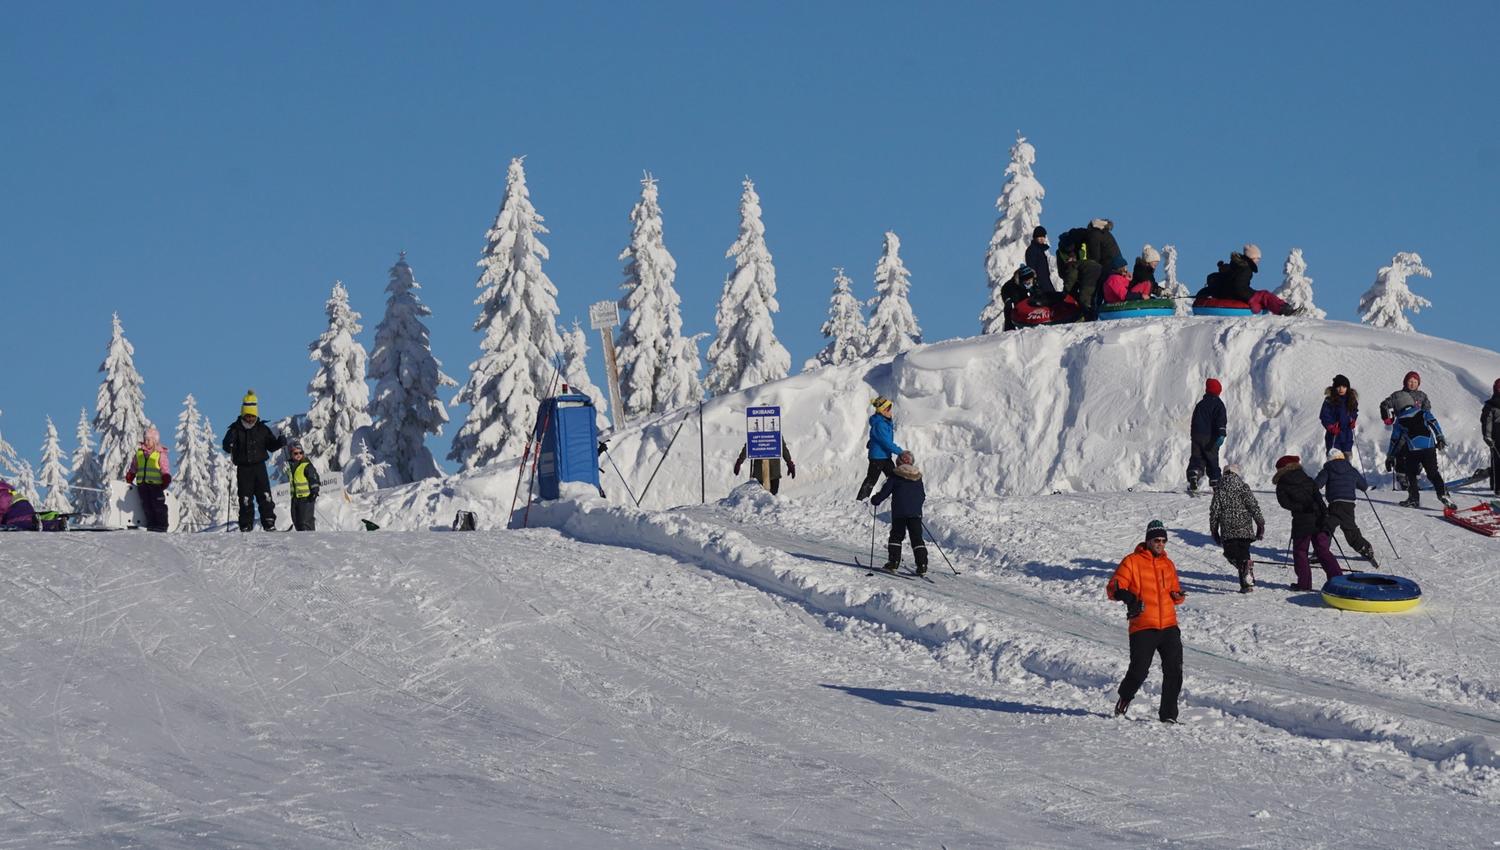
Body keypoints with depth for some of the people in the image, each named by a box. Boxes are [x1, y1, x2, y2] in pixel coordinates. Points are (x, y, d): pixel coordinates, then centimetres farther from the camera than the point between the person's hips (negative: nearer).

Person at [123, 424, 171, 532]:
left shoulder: (160, 454, 1)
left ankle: (162, 525, -4)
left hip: (156, 485, -5)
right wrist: (129, 481, 19)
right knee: (147, 506, 1)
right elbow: (132, 470, 24)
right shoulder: (139, 453, 16)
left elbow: (166, 471, -4)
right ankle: (151, 524, 5)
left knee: (158, 505, -7)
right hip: (142, 485, 5)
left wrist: (165, 483, -15)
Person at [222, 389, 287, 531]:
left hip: (259, 466, 2)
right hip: (243, 468, -2)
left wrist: (280, 442, -8)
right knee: (245, 499, -2)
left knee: (265, 496, -5)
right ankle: (246, 526, 2)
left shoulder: (262, 429, 8)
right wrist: (229, 445, -31)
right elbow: (227, 446, -8)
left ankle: (269, 523, -3)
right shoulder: (235, 429, 0)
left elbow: (271, 445, 12)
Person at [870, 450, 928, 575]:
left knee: (896, 536, 8)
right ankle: (922, 565, -5)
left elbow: (885, 491, -2)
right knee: (917, 538, 3)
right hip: (916, 513, 3)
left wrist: (875, 500, 15)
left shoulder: (895, 476, -1)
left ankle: (893, 562, 1)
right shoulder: (918, 478, 13)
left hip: (899, 513, -3)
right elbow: (923, 496, 19)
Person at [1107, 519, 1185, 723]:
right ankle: (1124, 699, 24)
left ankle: (1168, 714, 1)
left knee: (1174, 671, -6)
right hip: (1143, 628, -4)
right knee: (1139, 671, -6)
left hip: (1169, 625, 4)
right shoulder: (1132, 561, 1)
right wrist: (1125, 595, -25)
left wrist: (1177, 596, 3)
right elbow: (1113, 588, -4)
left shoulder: (1168, 564, 17)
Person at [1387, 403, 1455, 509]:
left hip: (1413, 449, -1)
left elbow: (1395, 441, 21)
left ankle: (1414, 498, 11)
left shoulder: (1399, 421, 19)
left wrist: (1390, 457, 27)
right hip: (1429, 446, 1)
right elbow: (1433, 423, 2)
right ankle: (1443, 494, -9)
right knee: (1433, 473, 7)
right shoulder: (1423, 413, 19)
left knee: (1410, 473, 17)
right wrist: (1440, 438, -2)